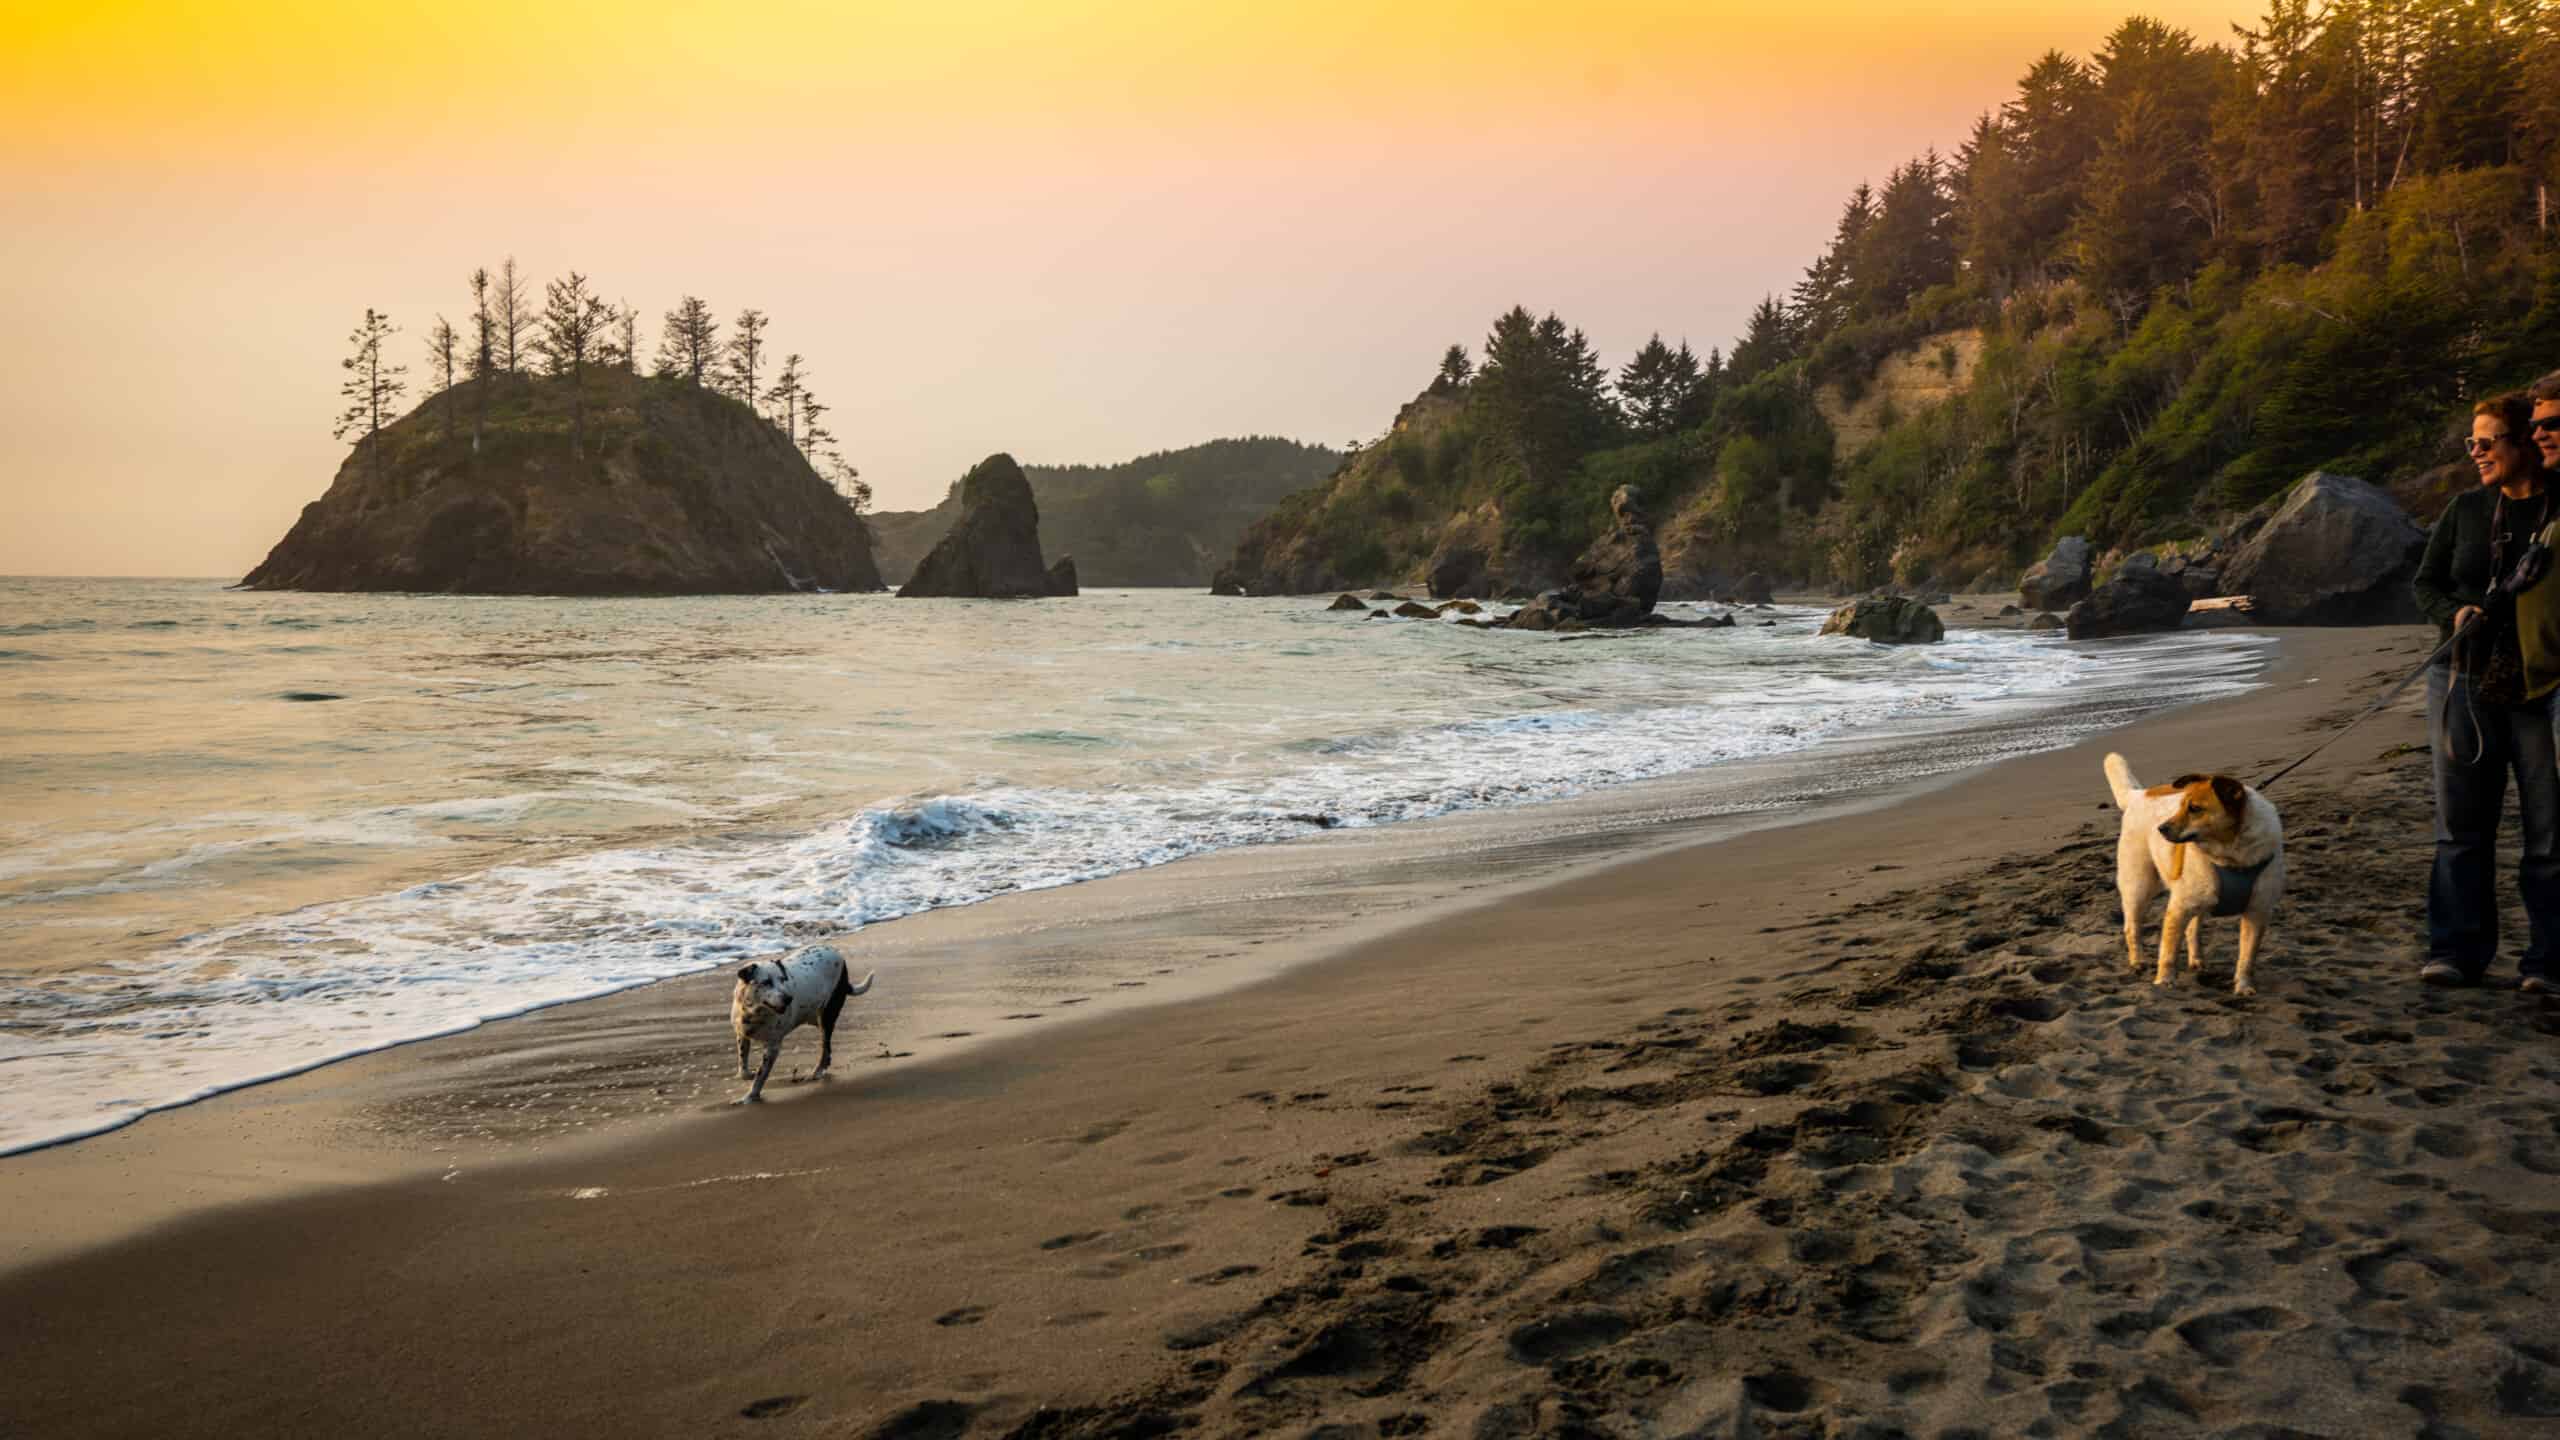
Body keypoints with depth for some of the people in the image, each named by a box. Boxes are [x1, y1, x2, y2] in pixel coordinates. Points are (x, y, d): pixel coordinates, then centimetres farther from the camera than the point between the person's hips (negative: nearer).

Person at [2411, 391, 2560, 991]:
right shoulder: (2466, 509, 9)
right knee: (2461, 822, 7)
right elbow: (2425, 581, 15)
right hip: (2463, 682, 4)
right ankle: (2457, 951, 14)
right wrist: (2453, 615, -5)